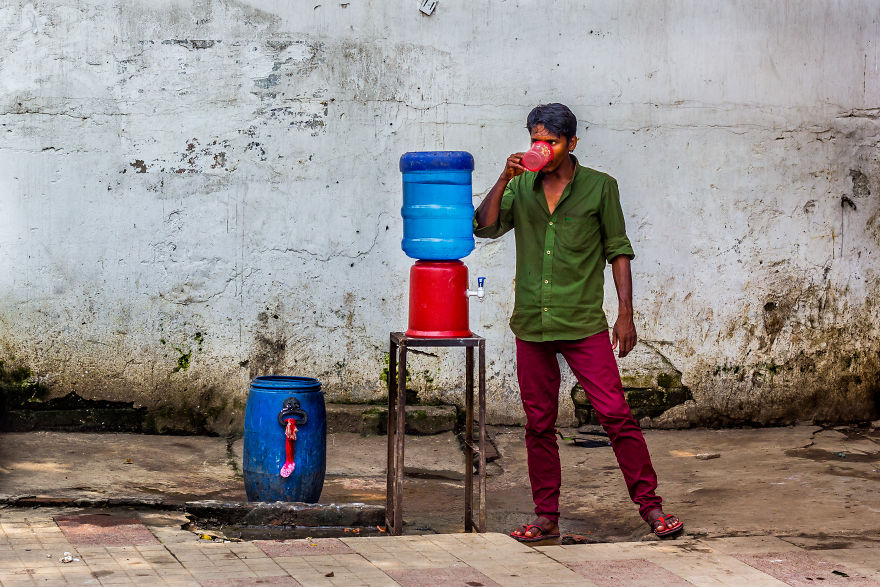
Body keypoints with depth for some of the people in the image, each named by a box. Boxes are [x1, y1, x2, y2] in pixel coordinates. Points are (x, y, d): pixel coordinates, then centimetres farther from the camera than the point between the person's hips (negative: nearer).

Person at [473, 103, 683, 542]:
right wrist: (504, 179, -13)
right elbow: (485, 227, -2)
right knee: (539, 423, 8)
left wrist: (625, 313, -3)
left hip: (584, 324, -3)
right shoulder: (521, 188, 9)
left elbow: (618, 251, 3)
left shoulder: (600, 187, 1)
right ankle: (546, 516, 17)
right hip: (531, 325, 3)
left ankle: (650, 505, 0)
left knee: (616, 414, -8)